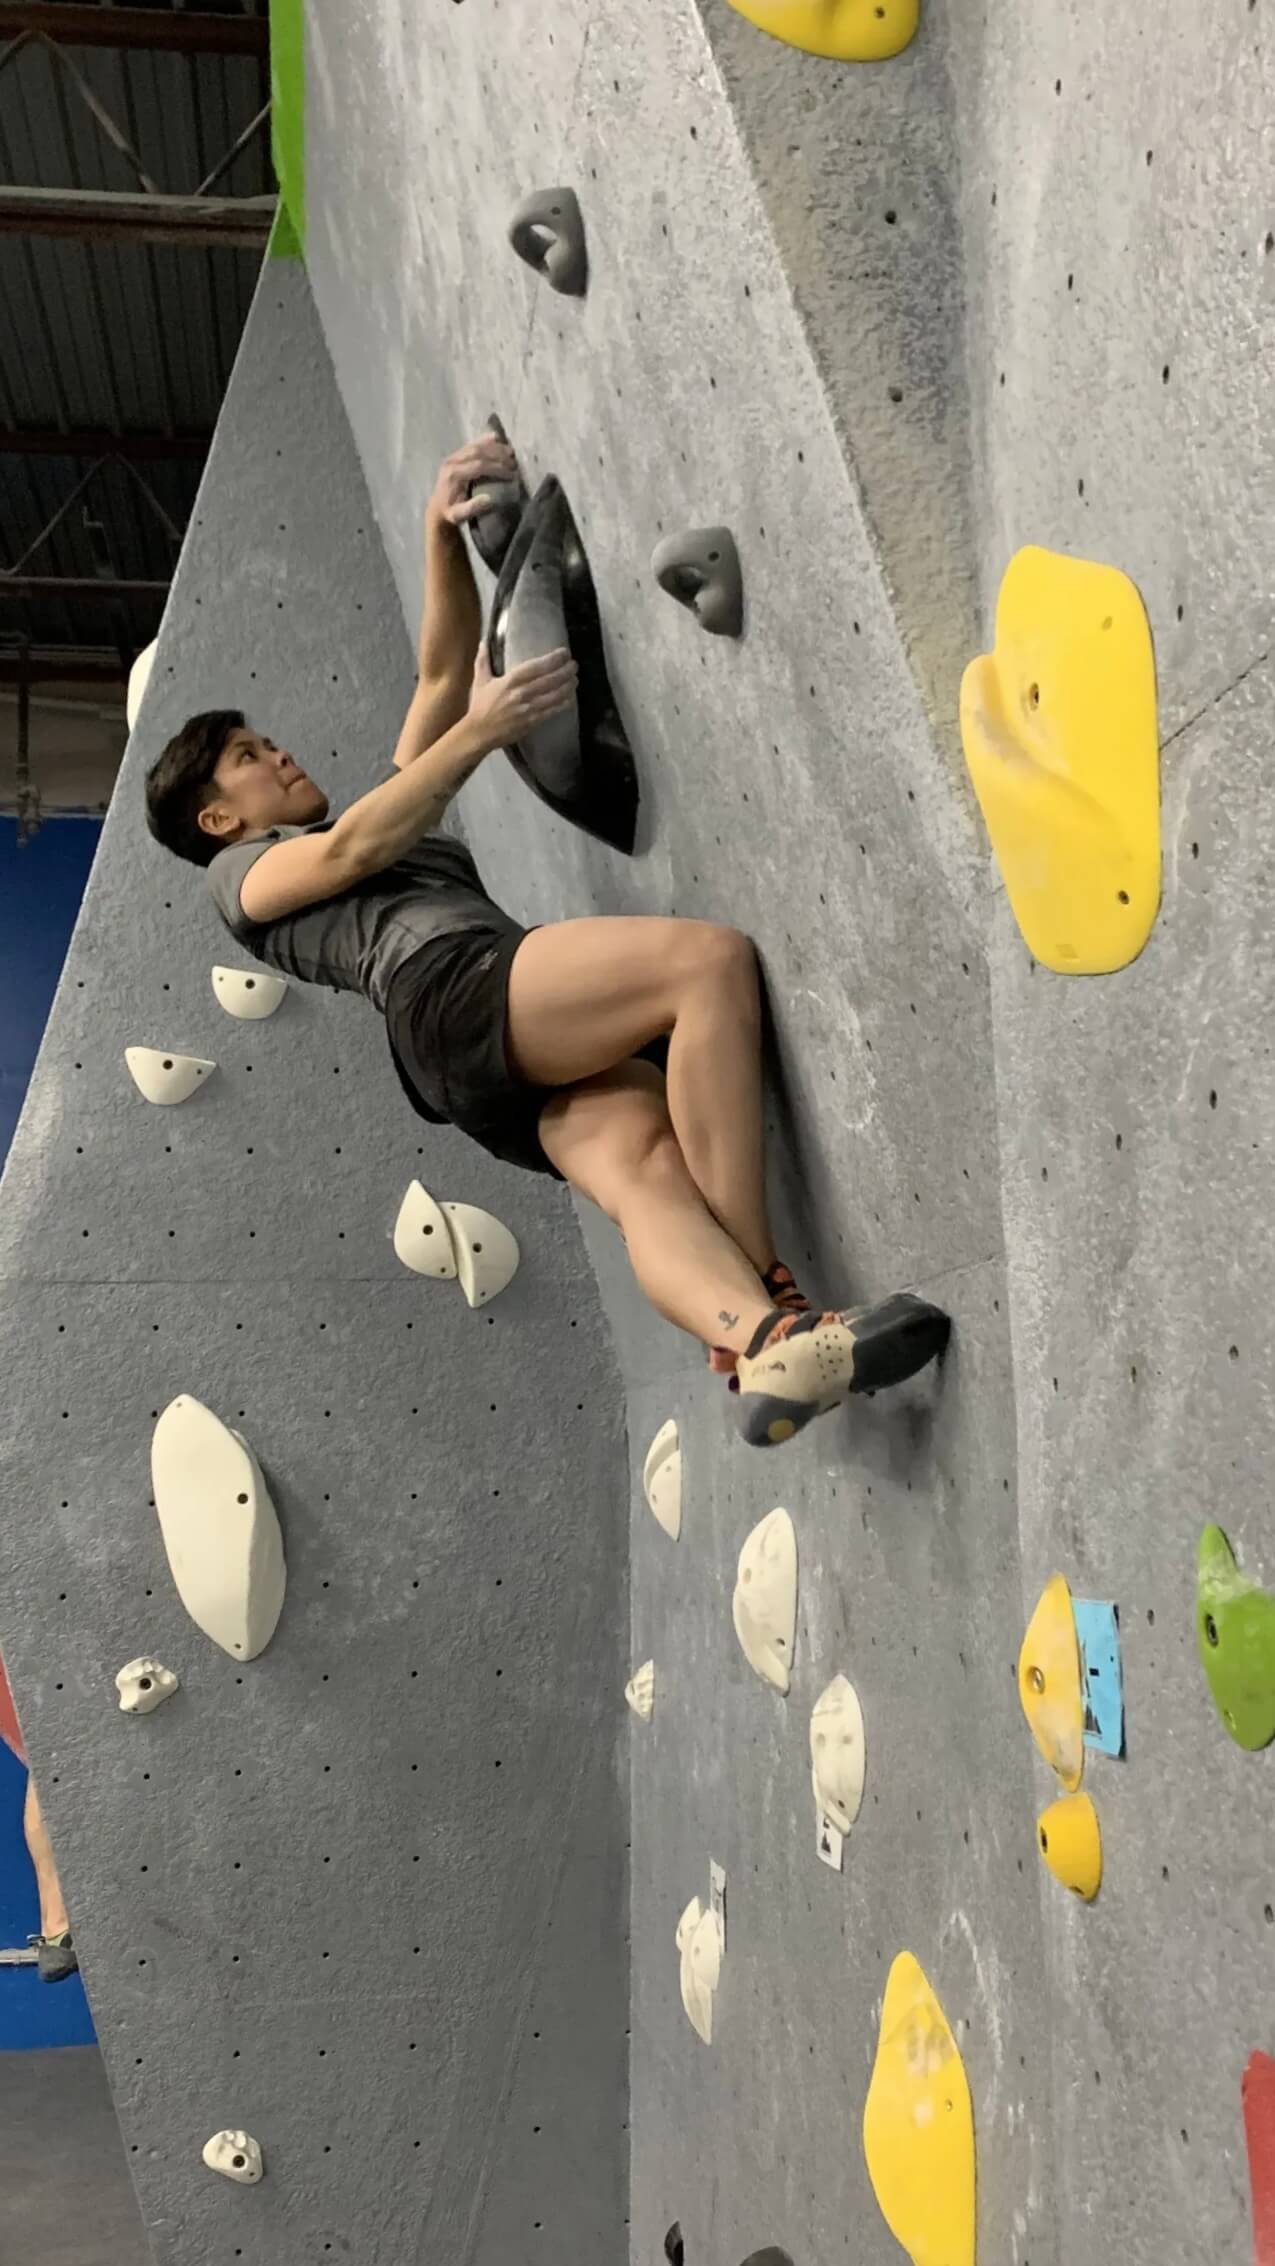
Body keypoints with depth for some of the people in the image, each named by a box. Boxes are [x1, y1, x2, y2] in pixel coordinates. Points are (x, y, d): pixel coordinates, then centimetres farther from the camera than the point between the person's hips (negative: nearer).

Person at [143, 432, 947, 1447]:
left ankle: (756, 1344, -53)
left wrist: (445, 532, 23)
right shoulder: (246, 873, 22)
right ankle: (770, 1297, -32)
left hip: (526, 1054, 7)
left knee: (638, 1166, -26)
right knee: (711, 956, -27)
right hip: (449, 995, -6)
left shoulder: (379, 810, 42)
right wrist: (483, 730, -7)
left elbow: (443, 672, 36)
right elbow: (352, 851, -1)